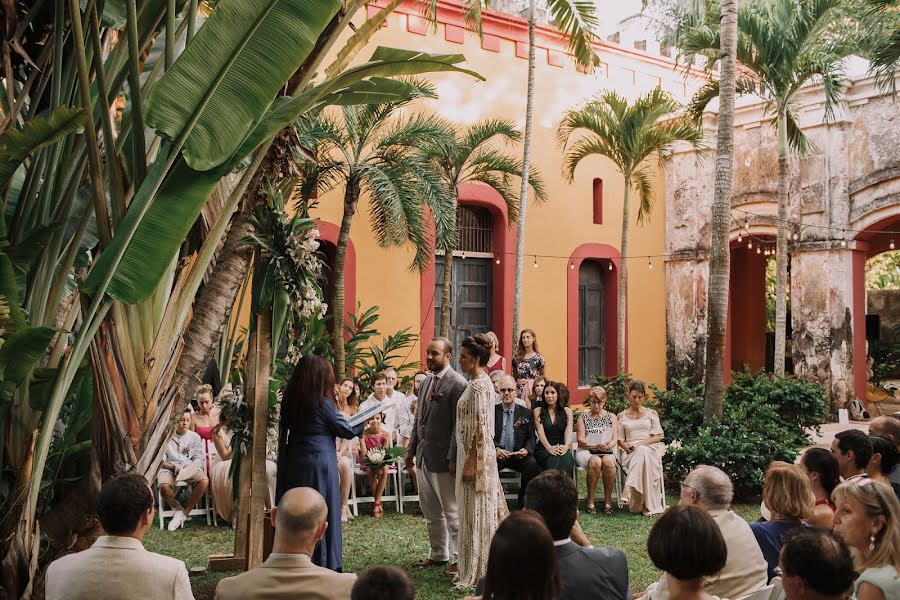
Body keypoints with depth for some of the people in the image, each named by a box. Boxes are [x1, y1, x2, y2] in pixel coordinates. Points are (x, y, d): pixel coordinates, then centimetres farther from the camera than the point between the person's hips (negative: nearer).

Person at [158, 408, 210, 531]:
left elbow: (198, 458, 8)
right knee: (164, 486, -36)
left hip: (190, 469, 2)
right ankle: (177, 509, -5)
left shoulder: (195, 437, 10)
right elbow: (161, 460, 1)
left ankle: (183, 513, -16)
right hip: (169, 468, -2)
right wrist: (174, 468, -16)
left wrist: (190, 468, -13)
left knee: (204, 481, -30)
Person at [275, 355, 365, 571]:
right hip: (319, 462, -6)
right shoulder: (322, 403, -16)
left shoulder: (289, 401, 1)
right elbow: (345, 430, -5)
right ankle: (323, 563, 12)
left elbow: (285, 434, 10)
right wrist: (363, 422, 13)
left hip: (294, 464, 6)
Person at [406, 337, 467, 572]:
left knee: (451, 511, 2)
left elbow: (459, 424, -17)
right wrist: (411, 448, 15)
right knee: (430, 511, 17)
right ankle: (438, 554, 30)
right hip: (423, 456, 9)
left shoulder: (457, 384, -14)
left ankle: (458, 558, 13)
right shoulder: (427, 382, 13)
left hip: (443, 458, -8)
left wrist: (454, 458, -19)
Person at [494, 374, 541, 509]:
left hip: (518, 455, 1)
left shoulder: (526, 413, 12)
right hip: (497, 454, -1)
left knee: (532, 463, -30)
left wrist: (526, 450, -15)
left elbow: (531, 437, 8)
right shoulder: (492, 411, 9)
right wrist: (496, 450, -18)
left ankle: (524, 504, -13)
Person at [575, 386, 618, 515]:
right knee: (595, 461, -36)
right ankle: (590, 501, -27)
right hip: (585, 451, -1)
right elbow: (581, 440, 0)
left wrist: (608, 445, -17)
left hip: (606, 452, 1)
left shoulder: (611, 417, 15)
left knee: (608, 461, -34)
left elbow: (615, 439, 6)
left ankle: (608, 500, -24)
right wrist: (596, 446, -17)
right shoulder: (583, 416, 9)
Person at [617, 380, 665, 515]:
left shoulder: (651, 413, 18)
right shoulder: (621, 416, 20)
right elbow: (620, 440, 14)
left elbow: (658, 436, 8)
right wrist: (626, 446, -10)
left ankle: (629, 489, -51)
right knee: (643, 456, -39)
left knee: (643, 452, -41)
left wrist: (642, 444, -10)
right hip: (631, 453, 0)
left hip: (651, 447, 0)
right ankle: (648, 505, -47)